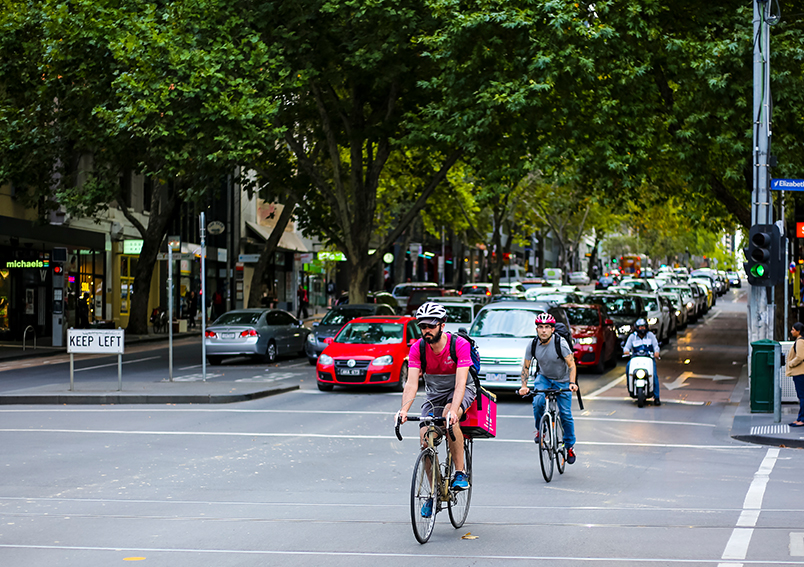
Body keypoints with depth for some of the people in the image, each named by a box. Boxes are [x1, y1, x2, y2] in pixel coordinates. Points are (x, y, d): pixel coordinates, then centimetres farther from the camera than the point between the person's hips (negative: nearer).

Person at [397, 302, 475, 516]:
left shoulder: (460, 345, -26)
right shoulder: (418, 348, -17)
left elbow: (460, 382, -35)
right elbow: (411, 382, -24)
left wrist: (453, 409, -51)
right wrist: (404, 410, -41)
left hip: (460, 390, -4)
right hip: (434, 393, 4)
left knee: (449, 418, -36)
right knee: (425, 440, -11)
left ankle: (460, 473, -23)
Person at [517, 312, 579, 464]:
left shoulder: (560, 343, -24)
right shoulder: (533, 345, -14)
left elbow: (571, 364, -22)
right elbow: (526, 366, -5)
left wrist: (572, 383, -37)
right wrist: (524, 386, -18)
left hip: (562, 380, -2)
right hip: (543, 378, 2)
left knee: (565, 414, -5)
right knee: (538, 402, -27)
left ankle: (570, 446, 14)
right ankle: (540, 430, 0)